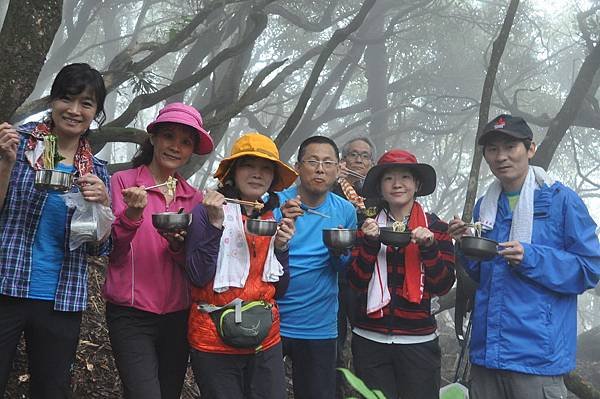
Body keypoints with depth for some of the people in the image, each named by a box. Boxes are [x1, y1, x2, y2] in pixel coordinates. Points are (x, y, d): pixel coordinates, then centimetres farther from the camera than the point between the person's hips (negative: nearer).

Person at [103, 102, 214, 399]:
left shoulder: (194, 197, 7)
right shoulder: (124, 181, -3)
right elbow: (111, 251, -9)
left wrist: (178, 243, -15)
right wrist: (132, 214, -26)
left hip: (177, 315, 4)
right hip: (130, 315, -4)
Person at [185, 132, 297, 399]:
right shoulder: (207, 211, -6)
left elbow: (280, 290, 10)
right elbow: (198, 277, -14)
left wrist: (282, 247, -4)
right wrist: (215, 223, -20)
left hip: (266, 340, 5)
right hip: (215, 340, -4)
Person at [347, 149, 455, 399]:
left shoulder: (436, 227, 3)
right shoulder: (368, 226, 6)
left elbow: (442, 287, -2)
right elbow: (356, 283, -2)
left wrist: (429, 247, -16)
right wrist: (370, 243, -15)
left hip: (418, 341, -1)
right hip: (370, 341, 1)